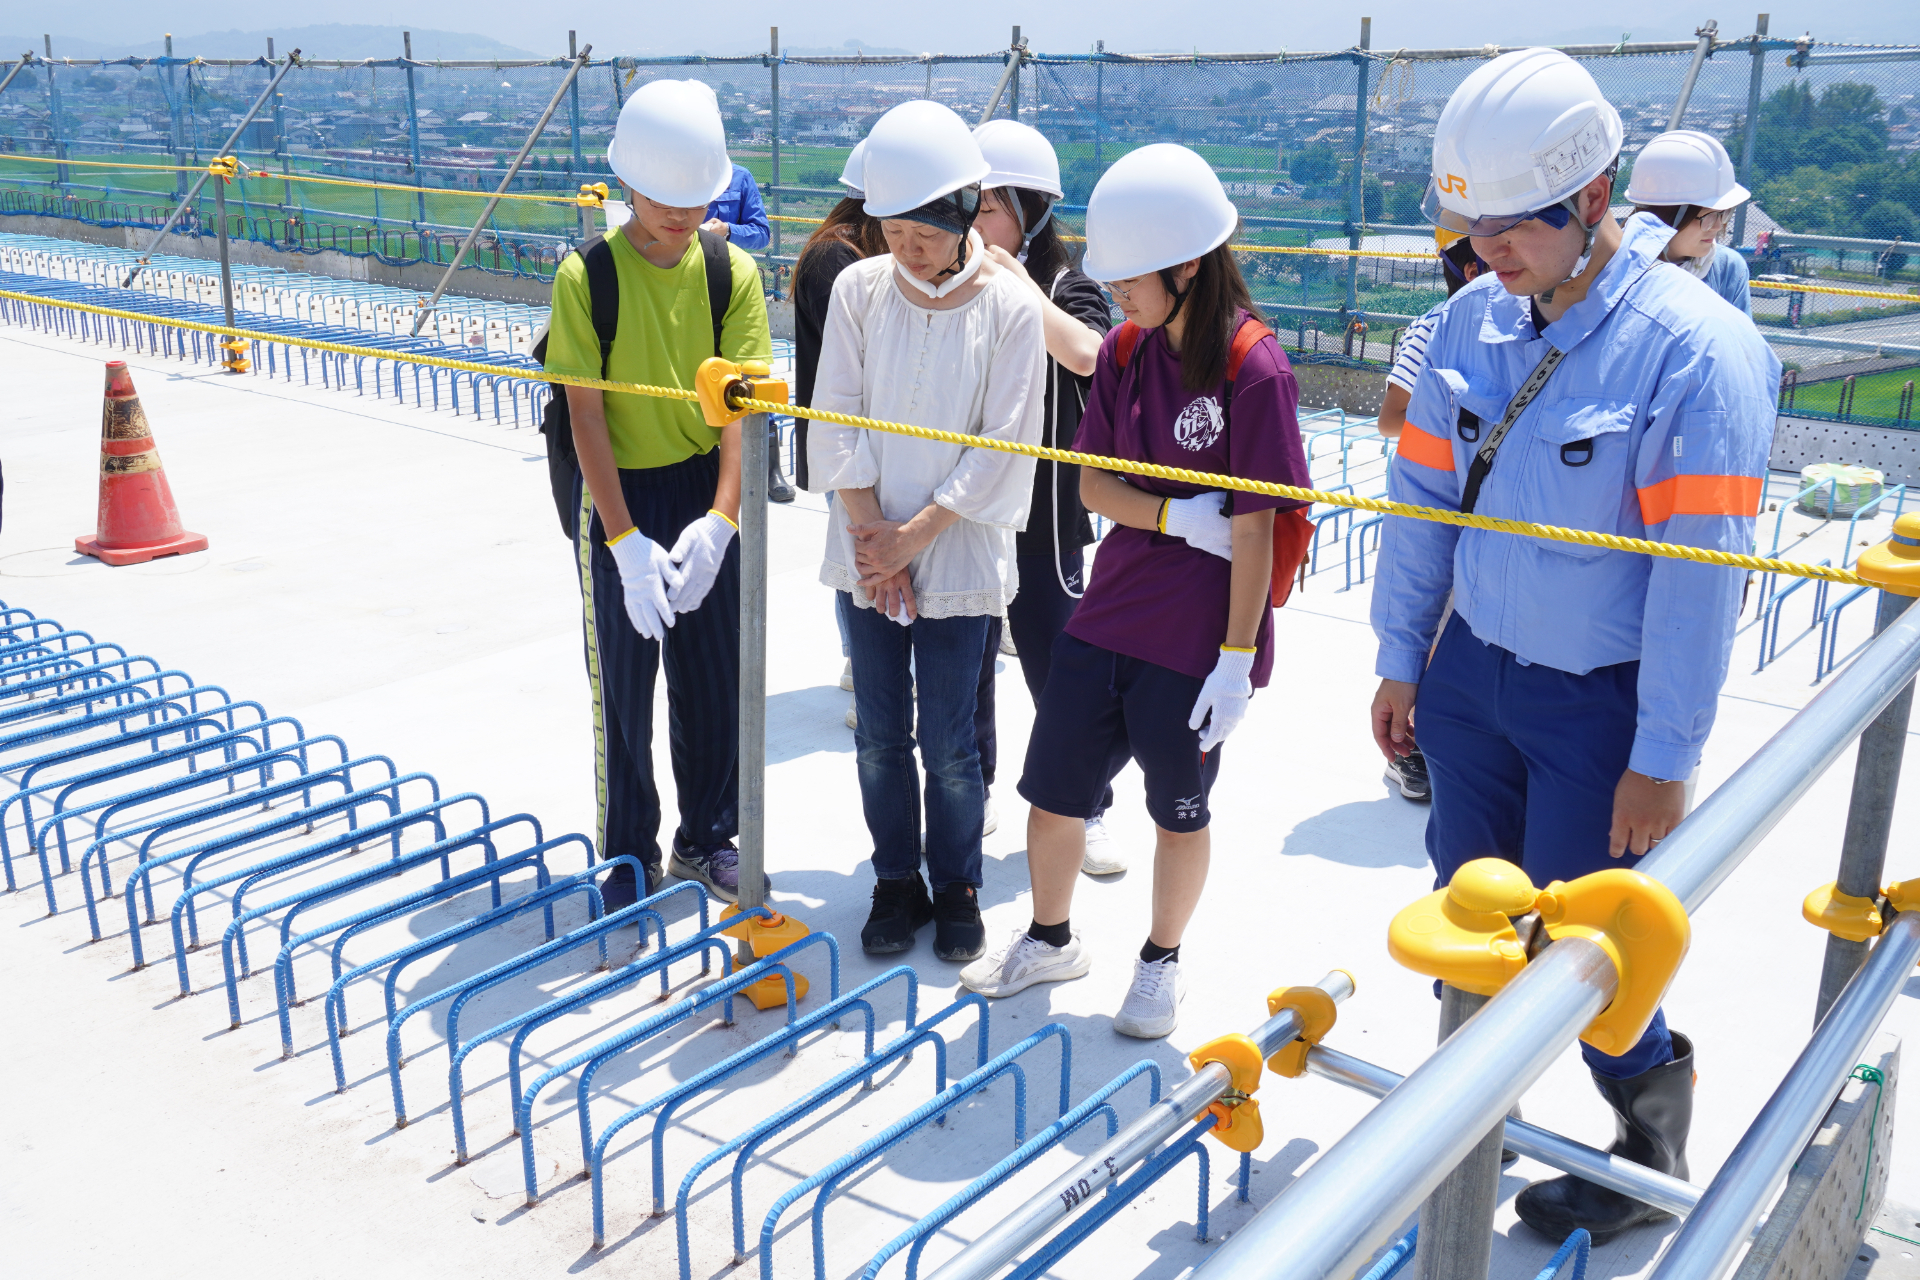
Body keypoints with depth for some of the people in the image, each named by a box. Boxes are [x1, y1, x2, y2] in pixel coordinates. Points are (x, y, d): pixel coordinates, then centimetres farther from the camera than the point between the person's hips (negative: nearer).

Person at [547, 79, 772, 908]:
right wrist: (625, 539, -19)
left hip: (706, 498, 2)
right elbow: (585, 412, -12)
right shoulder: (587, 275, -10)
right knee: (623, 681, 8)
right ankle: (628, 855, 25)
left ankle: (708, 839, 31)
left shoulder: (732, 272, -4)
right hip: (620, 496, -2)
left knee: (713, 675, 11)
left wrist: (719, 518, -20)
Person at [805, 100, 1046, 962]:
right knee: (880, 736, 10)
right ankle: (896, 883, 29)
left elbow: (1003, 446, -9)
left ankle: (956, 889, 25)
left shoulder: (1010, 305, -8)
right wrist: (870, 530, -8)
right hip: (867, 548, 3)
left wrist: (914, 535, -11)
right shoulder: (858, 289, -1)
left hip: (958, 556, -2)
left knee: (947, 743, 4)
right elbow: (836, 418, 0)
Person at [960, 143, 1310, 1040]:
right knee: (1050, 791, 13)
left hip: (1194, 641, -5)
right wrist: (1178, 517, -15)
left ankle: (1160, 963, 37)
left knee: (1179, 810, 13)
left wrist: (1236, 658, -15)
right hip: (1106, 618, 6)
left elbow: (1253, 530, -15)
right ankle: (1050, 939, 38)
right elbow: (1094, 485, 3)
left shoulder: (1253, 370, -16)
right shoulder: (1124, 350, 3)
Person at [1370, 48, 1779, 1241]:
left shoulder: (1695, 348, -19)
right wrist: (1402, 660, 8)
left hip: (1599, 704, -5)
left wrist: (1663, 762, -15)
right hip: (1472, 672, 5)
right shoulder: (1472, 320, -3)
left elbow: (1701, 574, -18)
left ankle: (1653, 1150, 33)